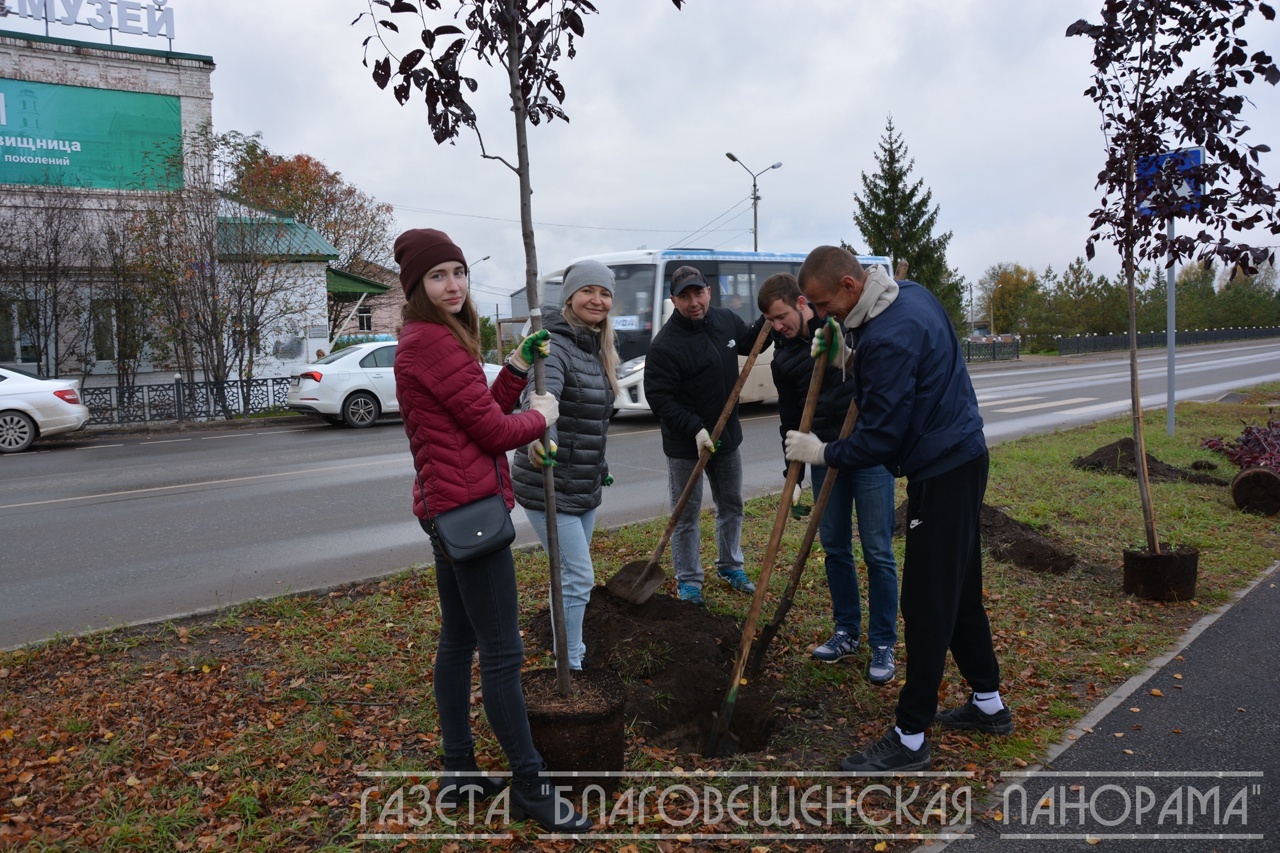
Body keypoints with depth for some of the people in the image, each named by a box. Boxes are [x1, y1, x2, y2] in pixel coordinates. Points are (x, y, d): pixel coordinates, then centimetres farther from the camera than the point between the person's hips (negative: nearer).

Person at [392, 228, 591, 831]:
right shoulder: (436, 341, -16)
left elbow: (481, 410, 13)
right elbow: (494, 431, -16)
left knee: (459, 639, 16)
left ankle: (459, 774, 26)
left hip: (446, 506, 11)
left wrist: (518, 369, 5)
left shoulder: (425, 340, 15)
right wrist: (540, 416, 2)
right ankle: (530, 787, 7)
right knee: (502, 653, -4)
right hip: (468, 506, -11)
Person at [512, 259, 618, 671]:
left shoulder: (596, 349, 9)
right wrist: (540, 438, -59)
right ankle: (571, 667, 6)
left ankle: (568, 652, 35)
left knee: (571, 575, 20)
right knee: (579, 577, -8)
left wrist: (599, 464, 27)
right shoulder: (555, 345, -19)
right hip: (550, 487, -9)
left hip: (584, 485, 9)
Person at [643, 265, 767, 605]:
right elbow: (659, 397, -22)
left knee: (732, 505, 19)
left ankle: (730, 566, 38)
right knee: (686, 516, 6)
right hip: (684, 445, -6)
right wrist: (695, 430, -28)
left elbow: (751, 342, 19)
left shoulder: (726, 320, -1)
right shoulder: (665, 344, -21)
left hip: (727, 436, 6)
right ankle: (688, 581, 20)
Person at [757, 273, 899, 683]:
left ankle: (883, 644, 11)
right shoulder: (783, 358, 7)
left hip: (869, 454, -4)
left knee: (877, 552, -1)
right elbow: (790, 420, 13)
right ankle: (847, 632, 26)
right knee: (835, 548, 10)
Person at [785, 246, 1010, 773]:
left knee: (927, 603, -4)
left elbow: (879, 439, -23)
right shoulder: (911, 294, 6)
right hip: (962, 455, 11)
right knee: (959, 589, 19)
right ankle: (989, 704, 33)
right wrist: (848, 360, 2)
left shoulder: (888, 338, -26)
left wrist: (822, 453, -7)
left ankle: (910, 740, 5)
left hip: (942, 473, -11)